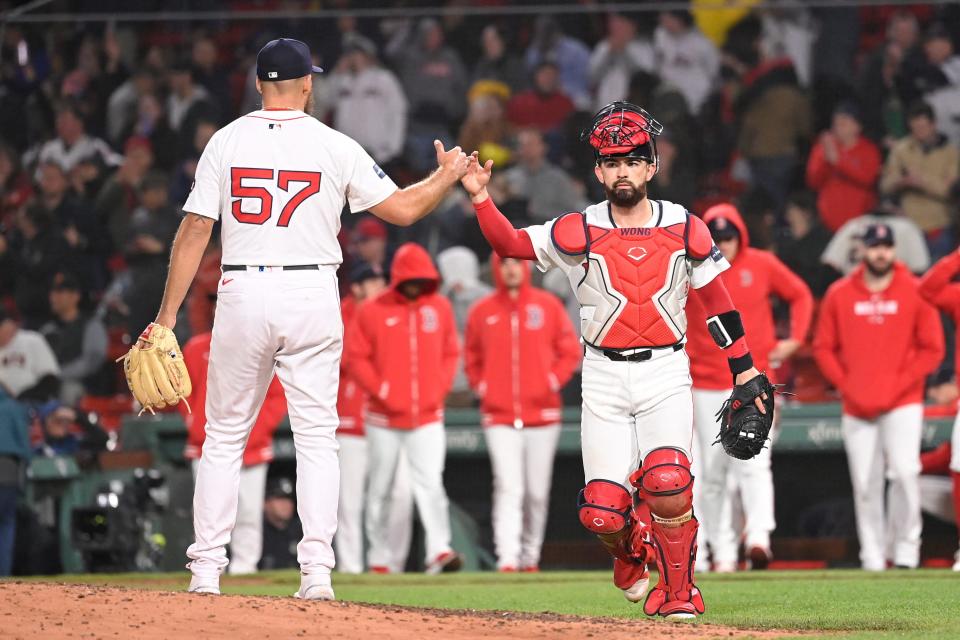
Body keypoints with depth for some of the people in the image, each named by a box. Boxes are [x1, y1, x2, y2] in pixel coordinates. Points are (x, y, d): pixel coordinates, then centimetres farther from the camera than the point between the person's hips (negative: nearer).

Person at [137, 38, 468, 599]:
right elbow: (404, 208, 2)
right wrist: (449, 175, 22)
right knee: (316, 437, 5)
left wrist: (167, 319, 1)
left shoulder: (226, 142, 1)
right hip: (312, 297, -1)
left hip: (242, 295, 1)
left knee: (225, 436, 9)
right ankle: (317, 570, -4)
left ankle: (206, 570, 5)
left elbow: (194, 232, -2)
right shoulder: (335, 147, -2)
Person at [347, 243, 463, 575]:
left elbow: (450, 353, 14)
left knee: (430, 483, -14)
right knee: (380, 489, 5)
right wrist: (381, 391, -10)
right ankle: (379, 558, 13)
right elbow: (356, 359, 0)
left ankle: (439, 551, -22)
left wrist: (439, 388, 0)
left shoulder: (440, 307, 7)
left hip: (427, 417, 1)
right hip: (384, 419, -1)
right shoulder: (371, 311, -2)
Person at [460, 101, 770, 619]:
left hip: (665, 373, -1)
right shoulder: (579, 232, 0)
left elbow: (717, 301, 9)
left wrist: (745, 370, 6)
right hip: (603, 379, 1)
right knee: (602, 512, -7)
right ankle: (629, 552, 30)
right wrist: (480, 198, -22)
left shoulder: (684, 229, 3)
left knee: (667, 487, -24)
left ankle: (677, 591, -2)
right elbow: (509, 244, -6)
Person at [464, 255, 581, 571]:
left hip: (542, 414, 1)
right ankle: (507, 558, -18)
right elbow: (472, 356, 16)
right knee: (509, 489, -13)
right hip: (500, 418, -1)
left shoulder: (548, 305, 5)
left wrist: (553, 381, -4)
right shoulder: (482, 311, 7)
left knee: (537, 493, 5)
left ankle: (530, 555, 18)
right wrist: (481, 386, 2)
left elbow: (570, 350, 8)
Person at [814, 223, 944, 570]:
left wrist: (899, 386, -8)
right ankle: (873, 559, 9)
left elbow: (932, 349, 1)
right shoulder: (839, 294, 6)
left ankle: (905, 547, -6)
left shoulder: (915, 292, 1)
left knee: (905, 471, -19)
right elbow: (823, 347, 9)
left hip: (903, 404, -2)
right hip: (856, 408, 2)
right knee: (866, 485, 1)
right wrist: (847, 386, -3)